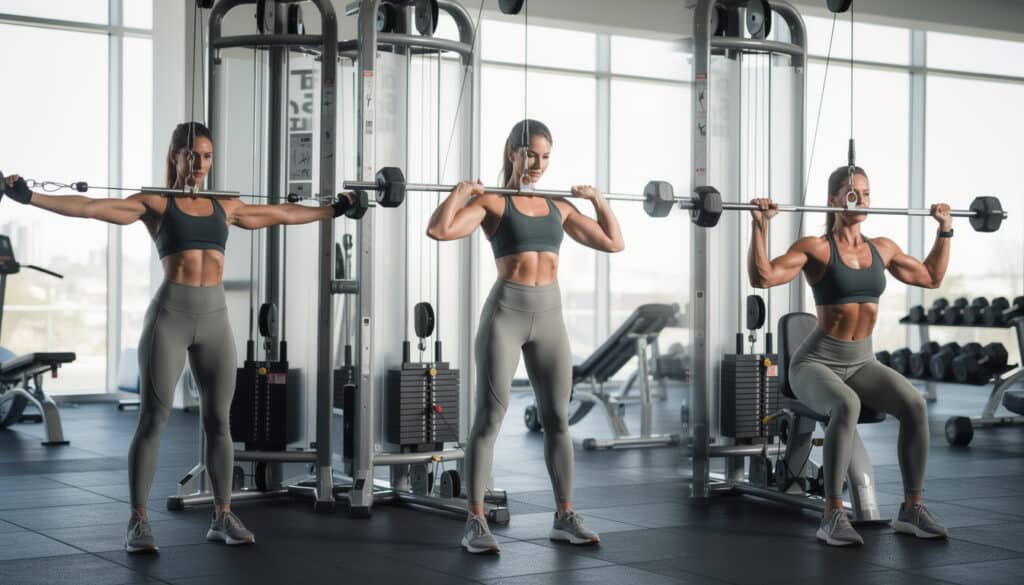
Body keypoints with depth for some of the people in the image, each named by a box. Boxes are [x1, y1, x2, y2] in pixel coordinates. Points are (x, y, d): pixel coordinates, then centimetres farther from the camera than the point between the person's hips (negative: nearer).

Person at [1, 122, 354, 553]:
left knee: (218, 420, 7)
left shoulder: (225, 207, 15)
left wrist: (334, 209, 31)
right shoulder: (156, 204, 1)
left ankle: (223, 517, 16)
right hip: (170, 314, -4)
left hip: (215, 317, 4)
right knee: (153, 420, -2)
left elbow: (281, 214, 26)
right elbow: (91, 207, -8)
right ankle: (138, 522, 4)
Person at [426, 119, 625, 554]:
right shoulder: (492, 203, -2)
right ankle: (475, 523, 0)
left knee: (557, 418, 8)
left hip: (550, 315, 5)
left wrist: (598, 199, 12)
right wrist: (460, 191, -14)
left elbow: (613, 242, 15)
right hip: (505, 312, -5)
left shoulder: (559, 208, 13)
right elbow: (439, 230, -18)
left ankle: (565, 517, 17)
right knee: (489, 418, -3)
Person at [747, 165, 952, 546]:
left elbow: (932, 277, 22)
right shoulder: (816, 248, -10)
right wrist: (760, 225, -29)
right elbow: (761, 277, -23)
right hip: (816, 363, -5)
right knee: (846, 405, -39)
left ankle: (911, 509, -13)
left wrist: (945, 229, 20)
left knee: (915, 404, -24)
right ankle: (832, 516, -33)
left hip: (861, 363, 5)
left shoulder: (881, 248, 8)